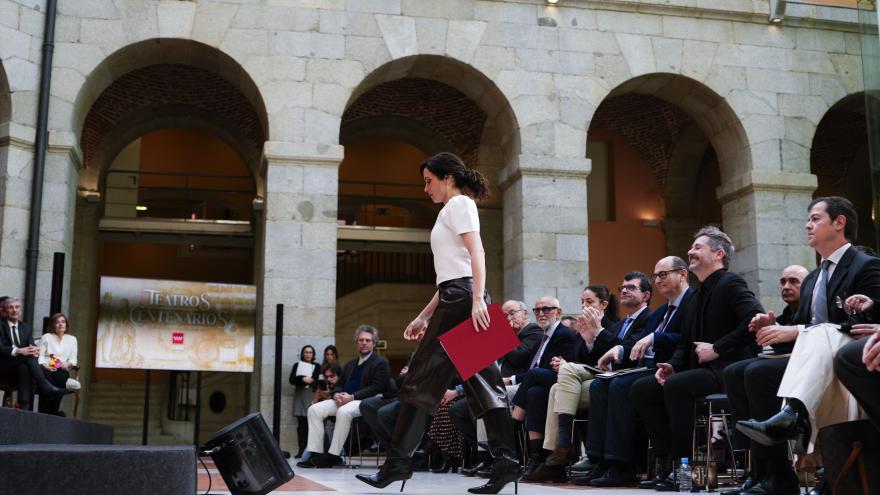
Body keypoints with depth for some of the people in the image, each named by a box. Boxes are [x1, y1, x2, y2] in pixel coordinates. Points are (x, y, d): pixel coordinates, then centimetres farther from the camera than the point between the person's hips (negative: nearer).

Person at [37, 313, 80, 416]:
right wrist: (45, 366, -13)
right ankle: (44, 411, -31)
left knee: (60, 377, -38)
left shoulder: (72, 339, 22)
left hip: (62, 370, 1)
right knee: (47, 378, -38)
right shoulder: (46, 337, 16)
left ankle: (54, 410, -29)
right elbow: (40, 356, 6)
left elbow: (73, 359, 15)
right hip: (46, 369, -1)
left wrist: (68, 364, -8)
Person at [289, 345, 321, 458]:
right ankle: (301, 449, -6)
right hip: (300, 395, 1)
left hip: (312, 396, -1)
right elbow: (291, 380, 4)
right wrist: (303, 379, -11)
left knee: (311, 423, -11)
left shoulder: (317, 366, 12)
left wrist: (311, 380, -15)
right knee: (301, 423, -5)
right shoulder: (297, 365, 16)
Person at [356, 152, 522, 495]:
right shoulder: (450, 212, 28)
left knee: (423, 379, -6)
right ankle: (505, 462, -3)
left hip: (462, 299, -10)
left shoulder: (459, 204, 0)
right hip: (457, 300, 10)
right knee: (483, 382, 1)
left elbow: (477, 253, -15)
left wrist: (478, 299, -26)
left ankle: (398, 462, -2)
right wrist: (424, 317, 23)